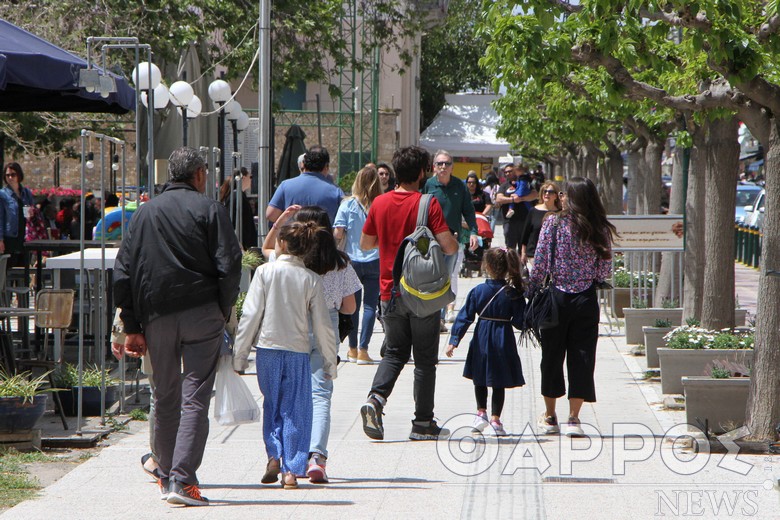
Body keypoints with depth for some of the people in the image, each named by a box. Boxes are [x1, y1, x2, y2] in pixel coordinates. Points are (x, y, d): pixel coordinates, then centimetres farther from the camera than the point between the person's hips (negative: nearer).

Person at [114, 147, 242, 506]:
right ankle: (182, 479, -14)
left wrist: (132, 327, 10)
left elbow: (123, 273, 9)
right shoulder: (209, 209, 0)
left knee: (165, 398, 15)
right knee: (195, 398, -5)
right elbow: (229, 265, -9)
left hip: (157, 315, 3)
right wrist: (223, 313, 3)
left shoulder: (144, 213, 11)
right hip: (202, 315, -3)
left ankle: (166, 475, 21)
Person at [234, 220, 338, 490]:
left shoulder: (265, 271, -5)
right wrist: (329, 361, 10)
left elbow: (250, 314, -6)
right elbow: (322, 325, 1)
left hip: (268, 348, 0)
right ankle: (291, 470, 1)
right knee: (295, 410, 6)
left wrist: (240, 353, 1)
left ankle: (274, 455, 0)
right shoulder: (312, 280, -1)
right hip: (298, 351, 0)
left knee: (272, 405, 16)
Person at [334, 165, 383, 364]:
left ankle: (353, 349, 17)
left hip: (352, 260, 1)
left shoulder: (348, 205, -5)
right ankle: (363, 350, -3)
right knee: (370, 305, 2)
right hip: (375, 260, -1)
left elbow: (338, 233, -8)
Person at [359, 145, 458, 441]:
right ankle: (423, 423, 10)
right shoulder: (427, 204, -12)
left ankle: (376, 398, -9)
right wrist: (451, 245, 6)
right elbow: (449, 247, -17)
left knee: (395, 353, 16)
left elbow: (365, 243, 12)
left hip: (390, 292, 4)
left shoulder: (380, 203, 1)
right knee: (425, 360, 6)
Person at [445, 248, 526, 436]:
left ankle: (481, 412, 18)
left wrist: (454, 340, -3)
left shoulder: (478, 291, -7)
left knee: (480, 380, 21)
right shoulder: (513, 294, -9)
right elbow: (520, 321, -8)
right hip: (503, 341, -1)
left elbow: (465, 316, -5)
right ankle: (495, 418, 7)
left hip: (481, 341, 1)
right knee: (499, 383, 8)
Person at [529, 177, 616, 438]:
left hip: (556, 296, -1)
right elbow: (605, 272, -1)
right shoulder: (600, 230, -2)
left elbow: (539, 264, -7)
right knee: (581, 357, 5)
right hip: (586, 299, 1)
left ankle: (549, 416, 21)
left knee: (552, 355, 11)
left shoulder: (553, 223, -7)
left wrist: (532, 294, 3)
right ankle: (573, 418, 2)